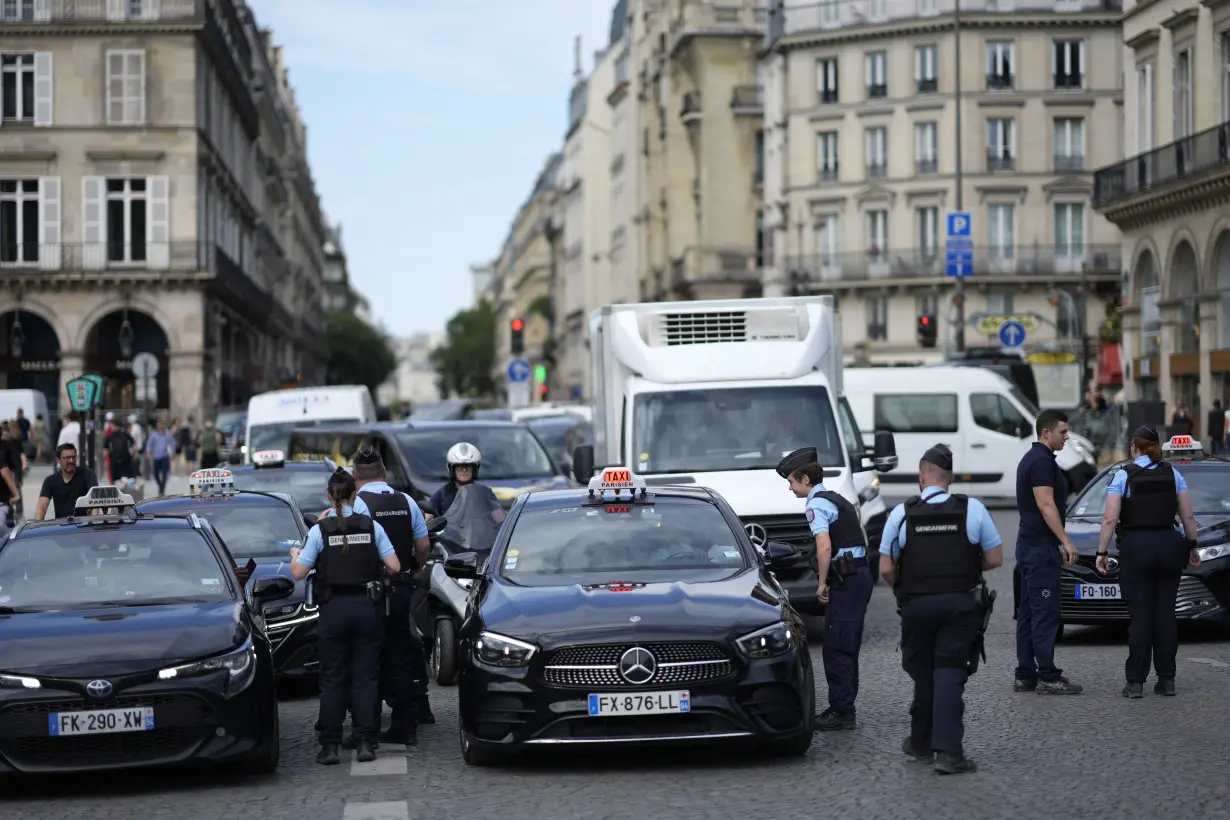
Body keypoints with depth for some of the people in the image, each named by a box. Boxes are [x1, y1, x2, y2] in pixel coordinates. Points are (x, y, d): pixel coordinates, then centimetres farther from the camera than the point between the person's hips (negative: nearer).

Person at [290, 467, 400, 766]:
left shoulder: (320, 530, -6)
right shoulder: (371, 527, -1)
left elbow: (299, 573, -4)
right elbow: (394, 566, -2)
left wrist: (294, 556, 17)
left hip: (334, 608, -1)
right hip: (367, 607, 1)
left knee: (332, 679, 5)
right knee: (365, 676, 7)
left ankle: (329, 746, 3)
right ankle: (365, 743, 3)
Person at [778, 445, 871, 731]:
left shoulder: (817, 505, -9)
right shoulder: (839, 501, 21)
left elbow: (824, 547, -23)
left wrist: (822, 583, -13)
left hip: (845, 579, -10)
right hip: (860, 574, 10)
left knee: (836, 648, -7)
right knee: (847, 647, 15)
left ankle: (841, 713, -7)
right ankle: (844, 708, 20)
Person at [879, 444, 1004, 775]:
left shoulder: (901, 513, -1)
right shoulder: (973, 509, -1)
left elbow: (886, 568, -2)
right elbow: (995, 558, 3)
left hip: (917, 604, 1)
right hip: (961, 603, 0)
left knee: (922, 673, 14)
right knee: (950, 674, -2)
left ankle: (921, 743, 27)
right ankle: (948, 751, -12)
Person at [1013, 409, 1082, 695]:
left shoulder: (1030, 458, 18)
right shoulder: (1043, 461, -14)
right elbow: (1046, 505, -21)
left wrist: (1058, 545, 24)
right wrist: (1066, 541, -19)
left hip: (1029, 545, 10)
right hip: (1040, 547, -10)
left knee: (1029, 612, 10)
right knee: (1046, 612, -8)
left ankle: (1025, 676, 11)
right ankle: (1048, 677, -8)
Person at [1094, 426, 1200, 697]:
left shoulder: (1124, 476, -4)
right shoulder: (1173, 474, 6)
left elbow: (1110, 519, -10)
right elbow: (1188, 516, 6)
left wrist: (1102, 552, -5)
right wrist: (1192, 546, 16)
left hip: (1136, 547, -3)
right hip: (1169, 545, 3)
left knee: (1140, 616, -2)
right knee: (1165, 614, 7)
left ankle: (1135, 682, -4)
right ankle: (1166, 679, 7)